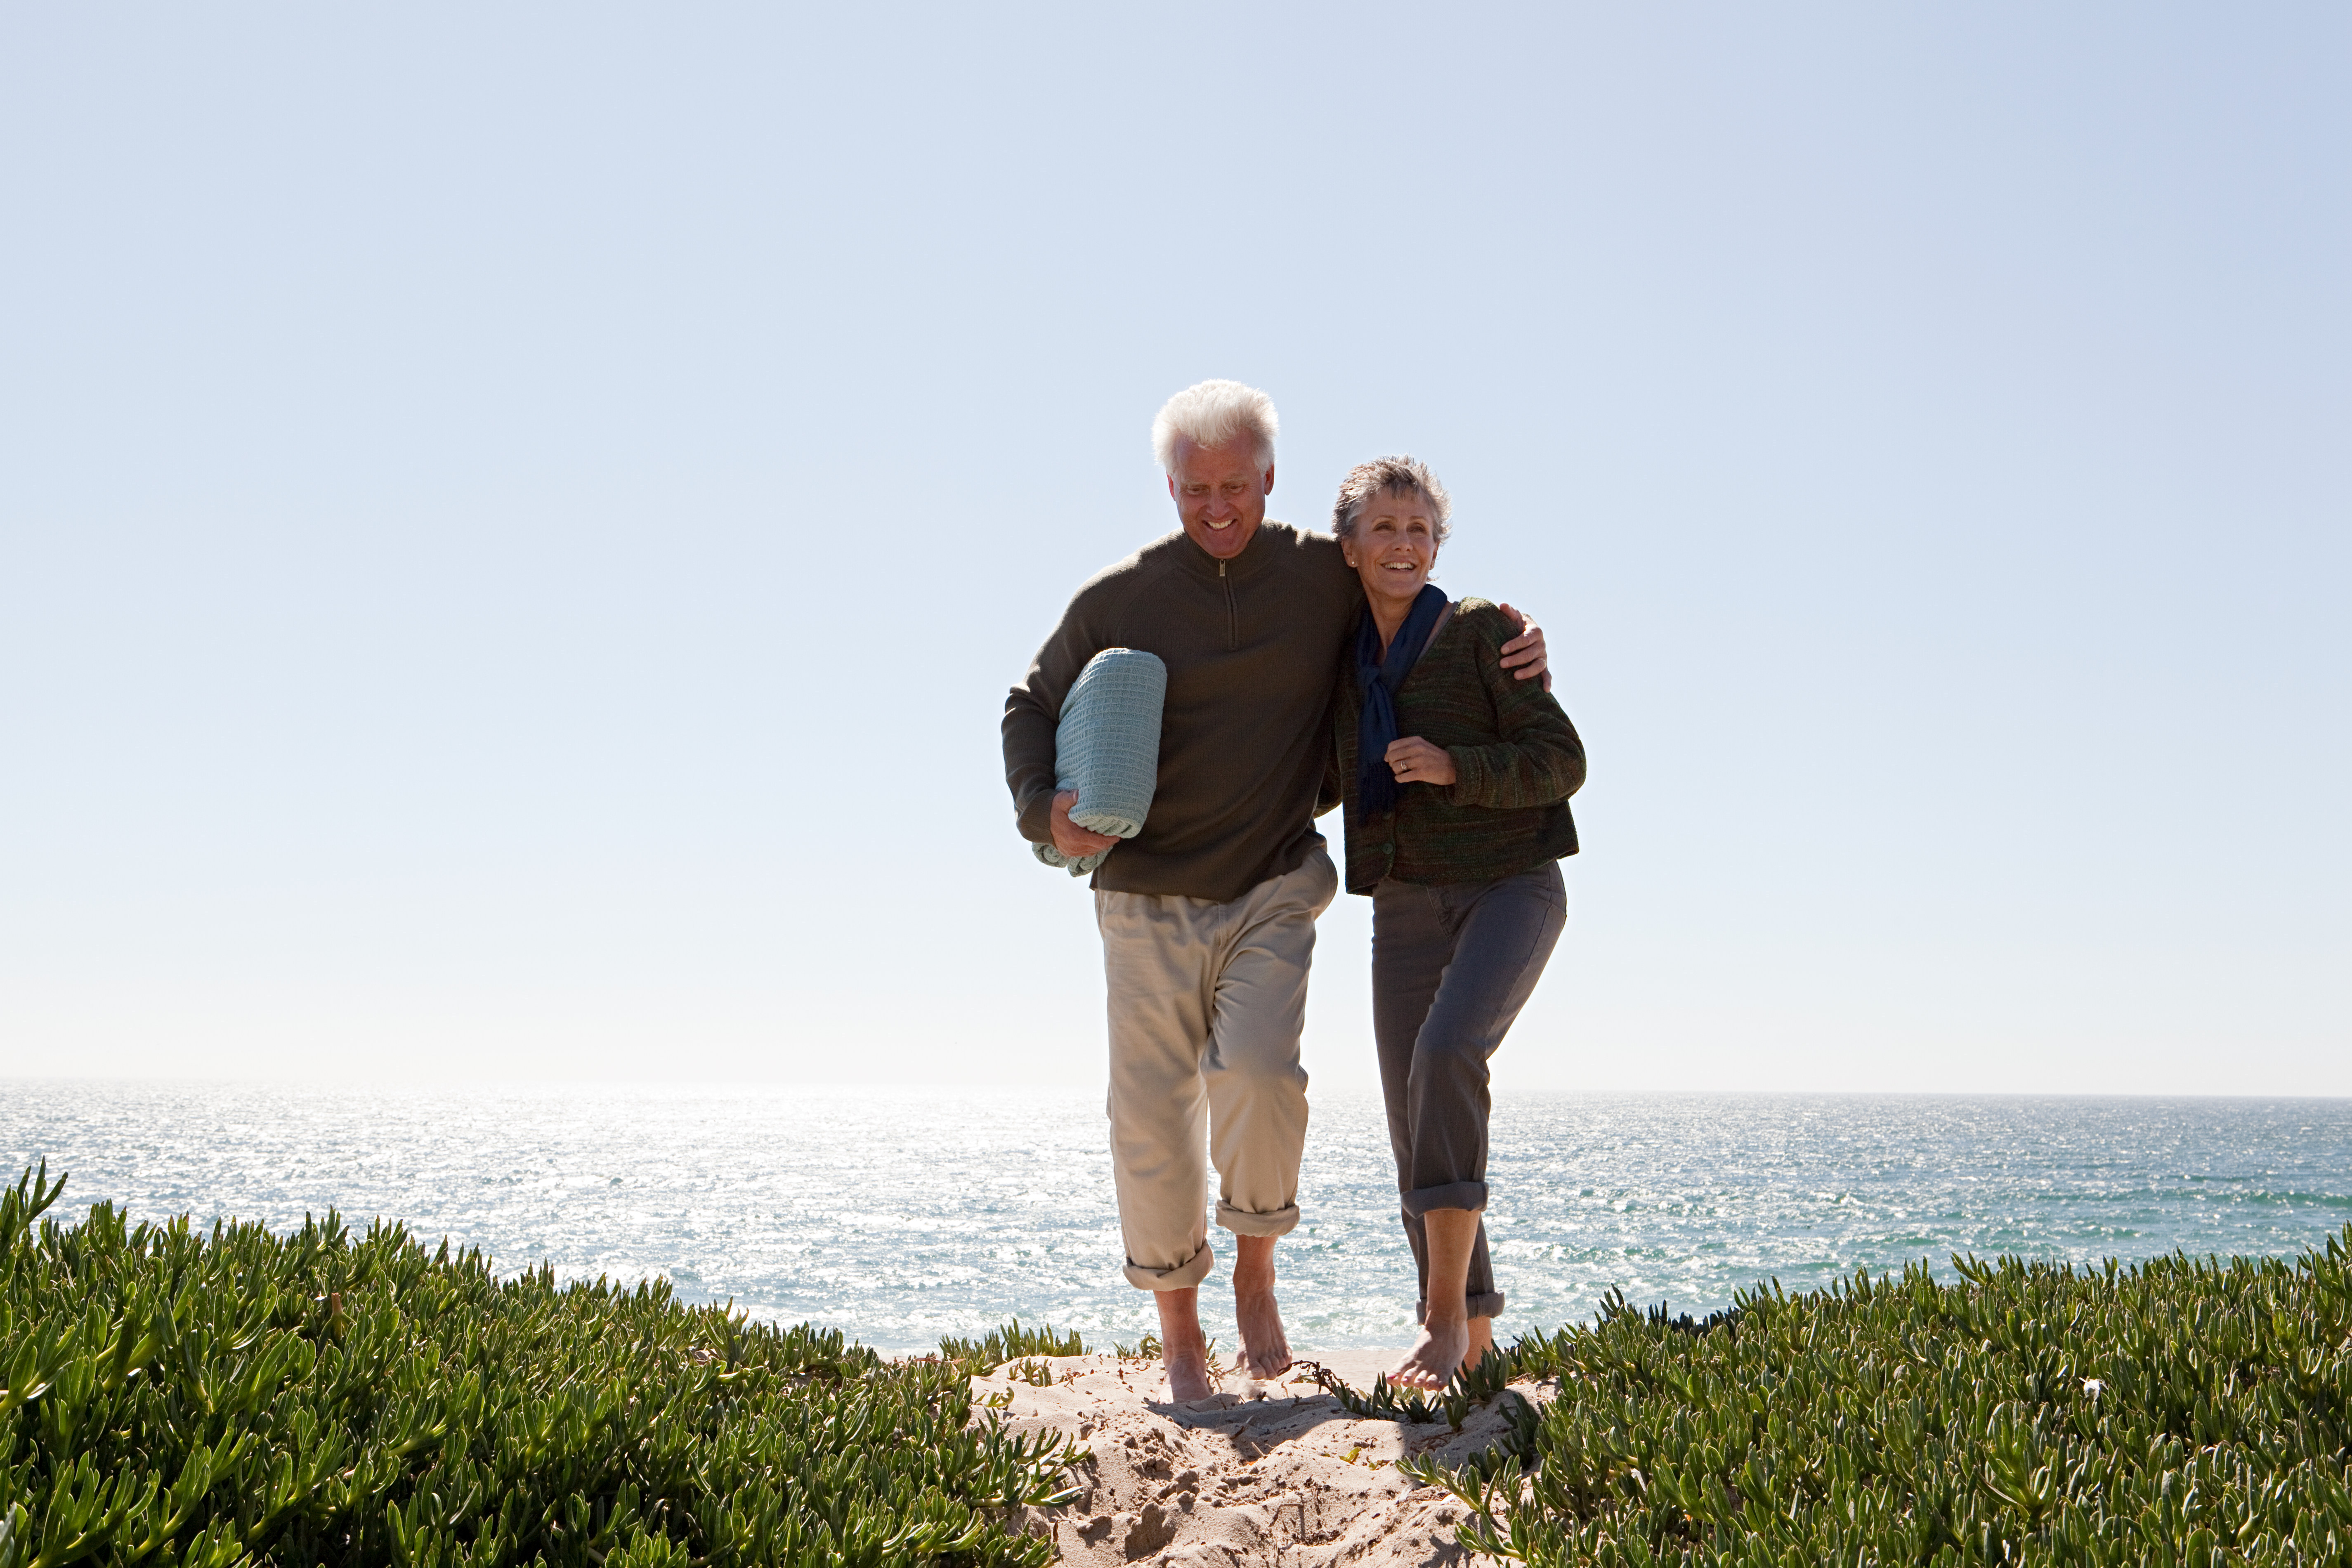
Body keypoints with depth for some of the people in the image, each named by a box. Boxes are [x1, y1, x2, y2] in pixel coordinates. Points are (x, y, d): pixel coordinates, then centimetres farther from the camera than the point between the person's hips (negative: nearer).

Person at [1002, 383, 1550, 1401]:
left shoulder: (1325, 577, 0)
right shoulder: (1117, 601, -2)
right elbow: (1031, 710, 9)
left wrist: (1515, 648, -3)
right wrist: (1044, 810, -9)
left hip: (1273, 894, -1)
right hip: (1148, 902, 1)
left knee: (1258, 1074, -22)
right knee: (1152, 1117, 0)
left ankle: (1256, 1275, 6)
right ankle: (1179, 1335, 19)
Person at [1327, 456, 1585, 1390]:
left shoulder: (1481, 631, -4)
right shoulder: (1345, 663, 11)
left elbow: (1560, 761, -7)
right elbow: (1324, 785, 26)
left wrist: (1454, 767, -22)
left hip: (1510, 886, -5)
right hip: (1405, 907, 5)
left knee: (1447, 1051, -29)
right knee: (1419, 1135, -1)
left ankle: (1448, 1309, -21)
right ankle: (1472, 1337, 12)